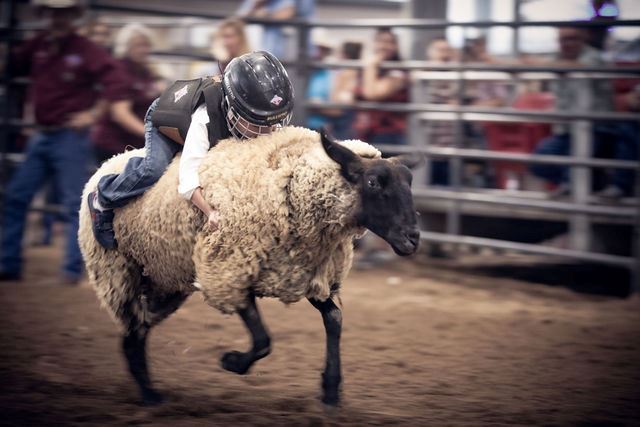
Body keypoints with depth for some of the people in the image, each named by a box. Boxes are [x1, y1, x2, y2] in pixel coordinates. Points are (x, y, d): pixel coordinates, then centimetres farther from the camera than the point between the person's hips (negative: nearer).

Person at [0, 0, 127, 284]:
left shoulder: (86, 51, -11)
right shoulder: (37, 46, 7)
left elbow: (115, 81, -16)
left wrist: (93, 114, -15)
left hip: (71, 137, -7)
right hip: (41, 137, 7)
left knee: (74, 204, -2)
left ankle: (72, 270, 3)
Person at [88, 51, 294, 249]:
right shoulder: (203, 120, -48)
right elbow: (188, 176, -53)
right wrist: (210, 211, -68)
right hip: (164, 121, -6)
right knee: (154, 168, -30)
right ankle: (102, 200, -6)